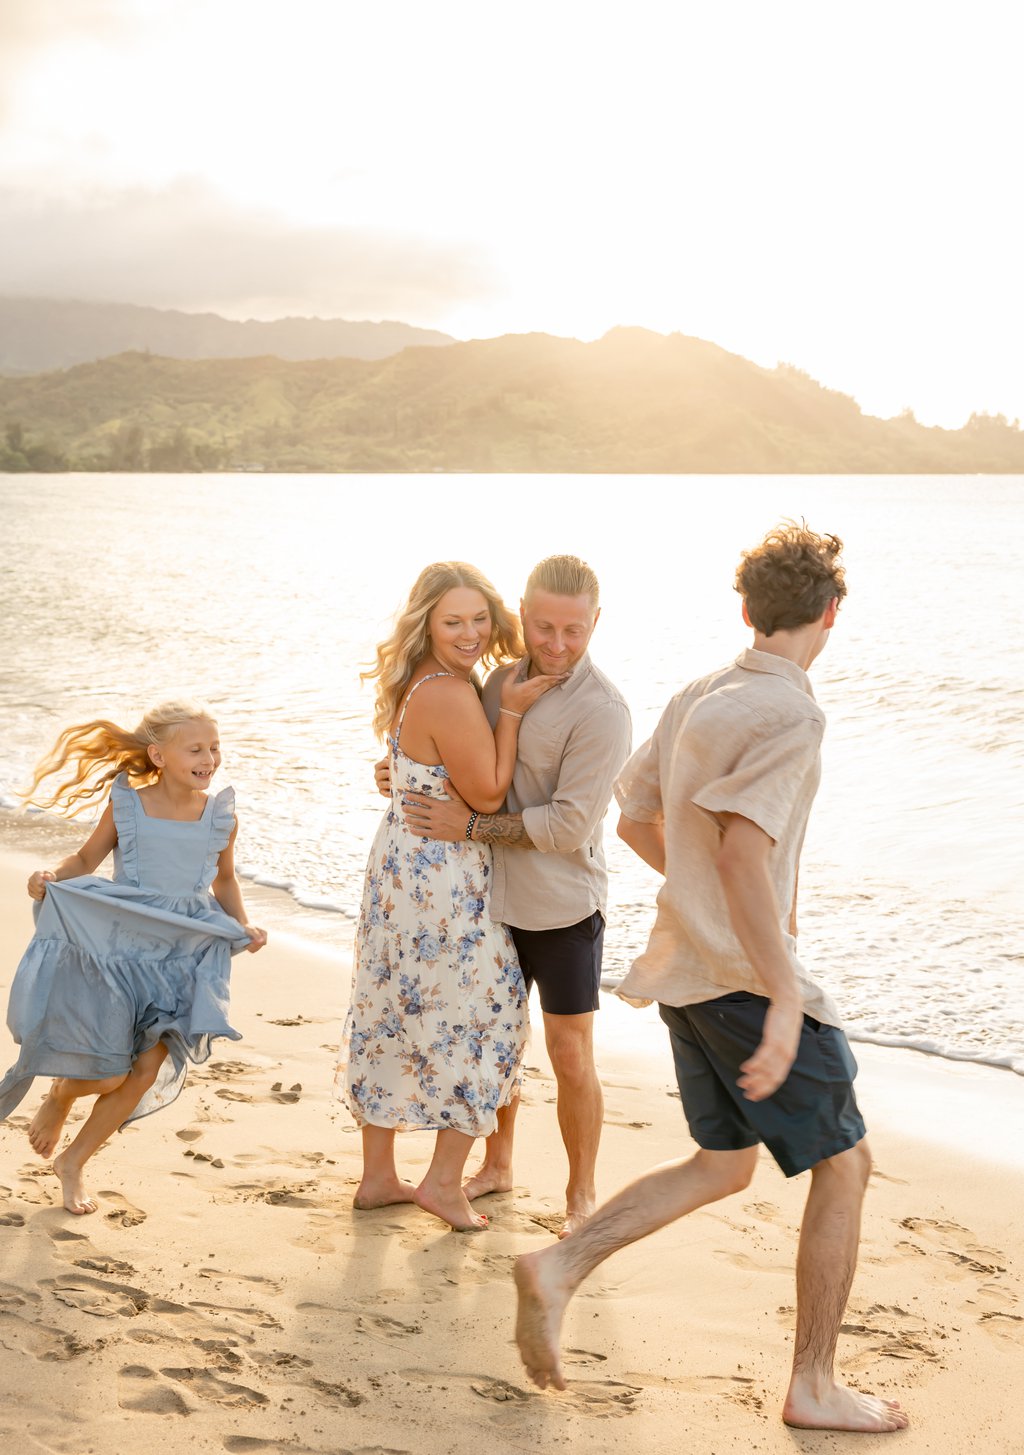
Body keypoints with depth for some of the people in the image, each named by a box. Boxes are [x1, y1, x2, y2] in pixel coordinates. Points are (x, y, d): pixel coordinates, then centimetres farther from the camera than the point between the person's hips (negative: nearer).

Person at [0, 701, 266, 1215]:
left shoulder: (221, 816, -1)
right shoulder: (127, 807, -8)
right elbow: (87, 858, 4)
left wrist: (243, 927, 0)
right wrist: (51, 878, -16)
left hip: (184, 954, 3)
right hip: (118, 945, -3)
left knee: (147, 1073, -1)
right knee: (108, 1073, -5)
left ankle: (73, 1163, 21)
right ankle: (58, 1095, 34)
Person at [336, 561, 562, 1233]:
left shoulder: (425, 686, 7)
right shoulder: (451, 698, -23)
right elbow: (488, 794, -16)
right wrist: (511, 713, -14)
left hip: (403, 863, 10)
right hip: (444, 879, -9)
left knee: (394, 1015, 16)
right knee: (480, 1012, 6)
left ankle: (378, 1176, 28)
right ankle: (445, 1180, 15)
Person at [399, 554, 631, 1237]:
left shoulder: (601, 710, -18)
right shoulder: (503, 681, 5)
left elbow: (568, 826, -22)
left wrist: (469, 826, -18)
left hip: (563, 906, -6)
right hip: (495, 897, 6)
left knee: (570, 1054, 3)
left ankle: (582, 1196, 20)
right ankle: (497, 1165, 36)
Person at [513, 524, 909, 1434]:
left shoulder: (696, 699, 9)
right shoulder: (790, 713, -18)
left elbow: (637, 821, 18)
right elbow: (741, 850, -28)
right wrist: (784, 1000, -28)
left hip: (684, 971, 8)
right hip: (747, 979, -8)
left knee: (723, 1168, 18)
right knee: (843, 1165, 7)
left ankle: (560, 1270, 6)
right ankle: (815, 1386, 14)